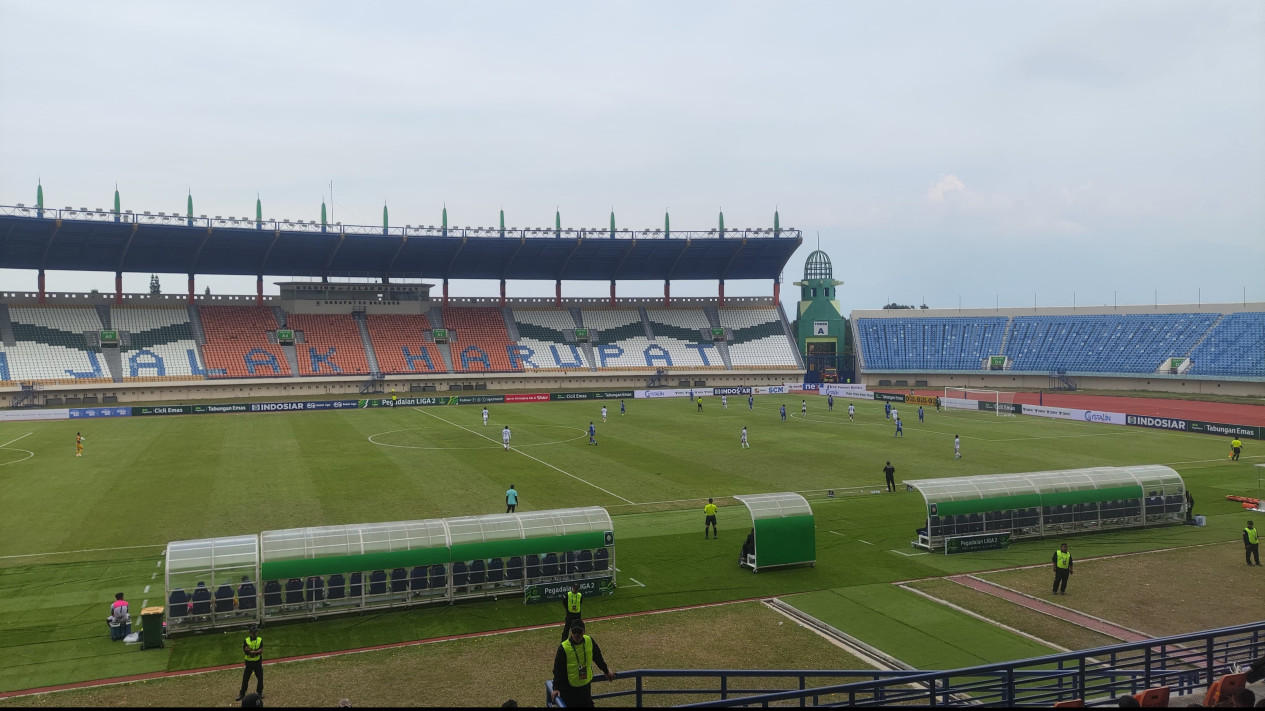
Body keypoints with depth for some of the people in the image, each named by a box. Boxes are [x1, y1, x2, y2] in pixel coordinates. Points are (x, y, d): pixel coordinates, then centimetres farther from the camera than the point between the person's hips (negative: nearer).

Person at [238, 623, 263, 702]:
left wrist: (251, 651, -23)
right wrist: (257, 651, -26)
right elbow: (246, 651, -17)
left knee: (260, 678, 7)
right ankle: (242, 694, 16)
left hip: (258, 662, 1)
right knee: (245, 678, 4)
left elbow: (261, 651, -15)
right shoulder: (246, 641, -6)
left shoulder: (260, 640, -5)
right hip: (249, 662, 0)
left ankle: (259, 692, 23)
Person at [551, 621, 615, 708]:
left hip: (585, 685, 4)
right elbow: (558, 669, -14)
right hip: (568, 688, -4)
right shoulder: (563, 648, -19)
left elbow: (598, 658, 11)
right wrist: (556, 688, -18)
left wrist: (606, 671, 22)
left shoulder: (589, 641, -7)